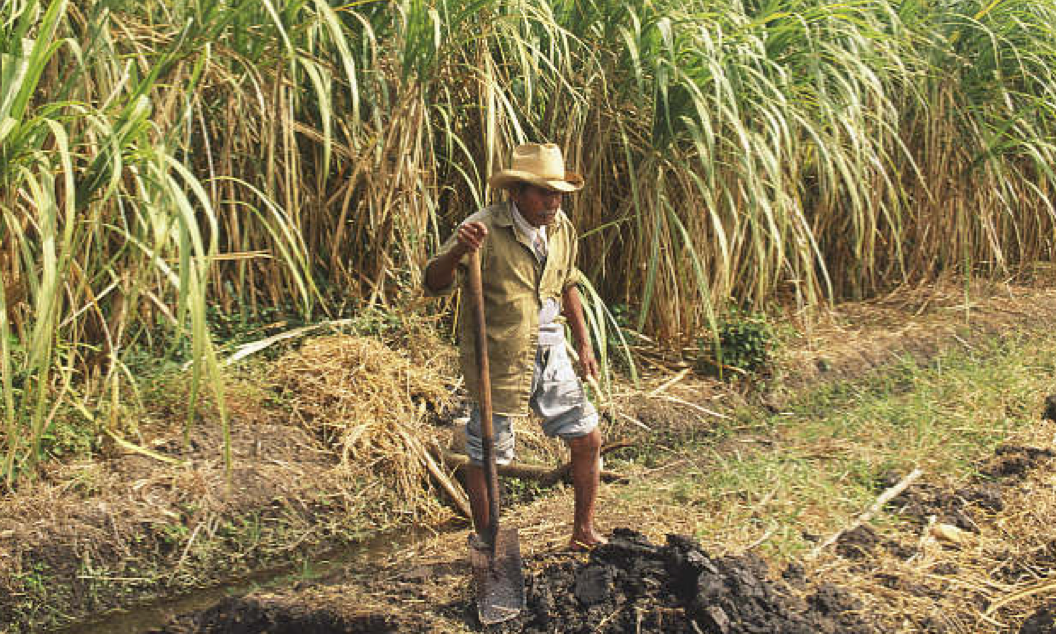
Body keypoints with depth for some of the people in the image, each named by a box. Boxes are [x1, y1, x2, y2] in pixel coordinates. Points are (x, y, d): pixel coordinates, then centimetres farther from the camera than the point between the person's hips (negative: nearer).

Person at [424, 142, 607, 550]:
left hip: (548, 351, 6)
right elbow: (435, 283, -26)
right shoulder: (485, 229, -19)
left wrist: (583, 343, 21)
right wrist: (457, 252, -46)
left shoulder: (562, 229, 3)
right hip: (496, 359, -6)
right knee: (486, 458, 4)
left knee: (588, 439, 10)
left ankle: (583, 533, 28)